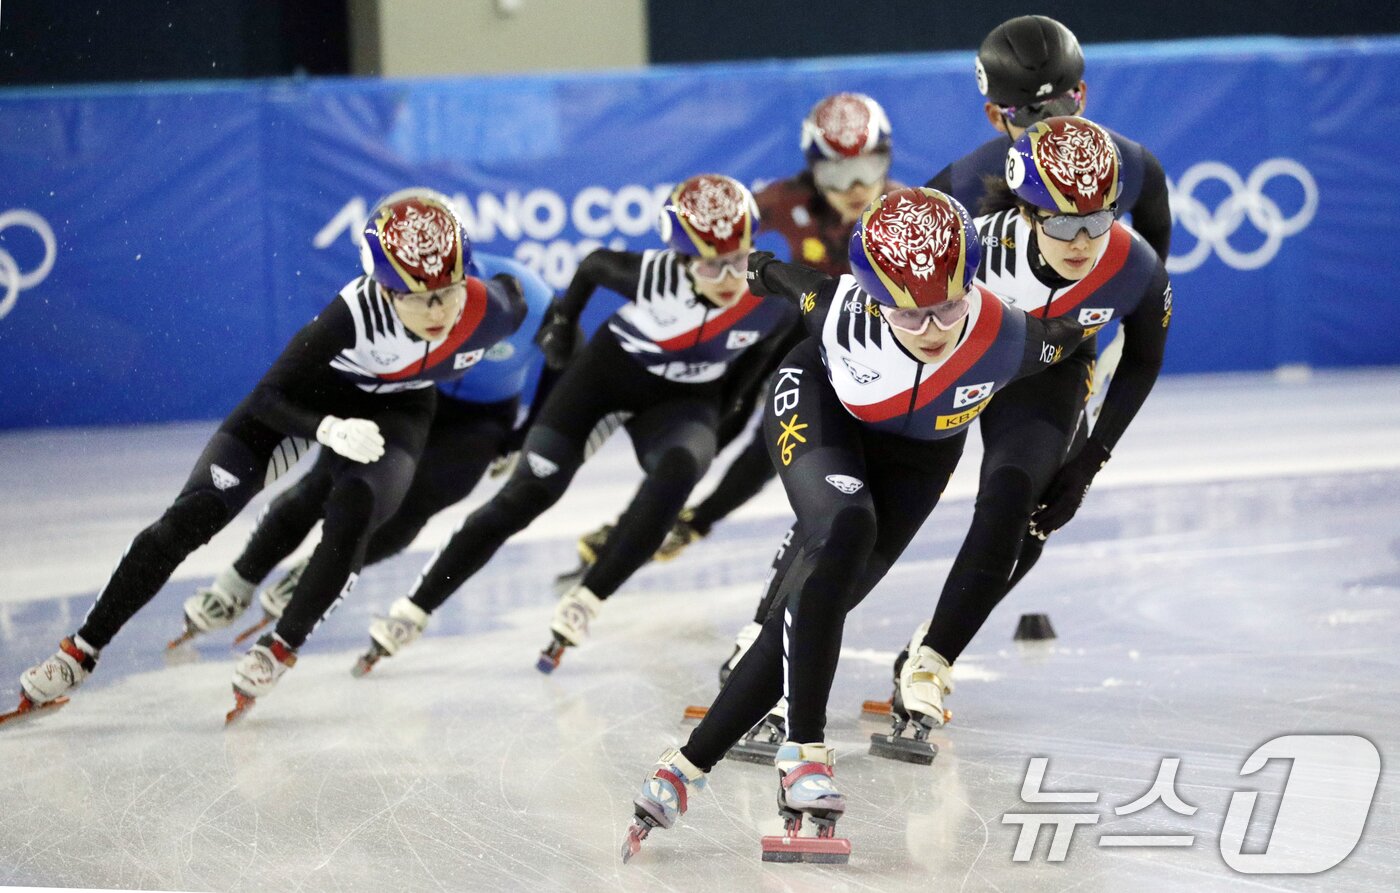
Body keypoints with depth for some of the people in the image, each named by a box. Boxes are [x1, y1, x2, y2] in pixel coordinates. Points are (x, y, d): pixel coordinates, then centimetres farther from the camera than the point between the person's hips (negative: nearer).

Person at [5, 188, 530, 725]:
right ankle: (80, 653, 1)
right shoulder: (356, 312, -39)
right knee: (191, 517, -10)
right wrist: (330, 430, -45)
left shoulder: (487, 312, -31)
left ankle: (280, 649, 0)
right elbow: (270, 396, -29)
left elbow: (513, 302, -4)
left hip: (396, 409, 2)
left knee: (350, 521, -26)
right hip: (311, 397, -2)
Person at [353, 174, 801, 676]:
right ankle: (415, 609, 1)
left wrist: (724, 405, 4)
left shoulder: (773, 301, -25)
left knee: (678, 469, -33)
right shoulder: (653, 276, -30)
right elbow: (596, 264, -6)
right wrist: (561, 321, 4)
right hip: (608, 370, -1)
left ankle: (584, 602, -21)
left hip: (686, 398, 1)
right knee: (527, 495, -10)